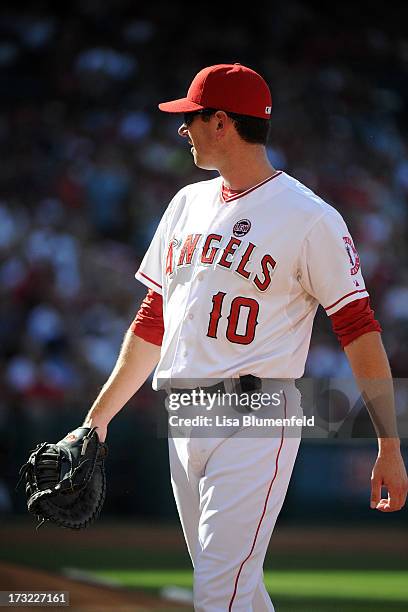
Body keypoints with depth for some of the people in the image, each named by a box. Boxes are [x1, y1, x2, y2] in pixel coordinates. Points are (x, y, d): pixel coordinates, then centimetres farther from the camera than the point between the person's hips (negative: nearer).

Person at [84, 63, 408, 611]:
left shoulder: (310, 217, -7)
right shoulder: (187, 204, 15)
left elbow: (359, 329, -10)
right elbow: (152, 321, 21)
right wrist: (98, 417, 19)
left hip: (255, 422, -7)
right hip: (184, 421, 7)